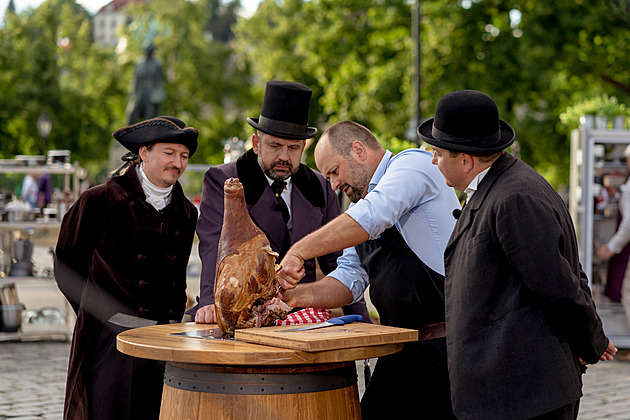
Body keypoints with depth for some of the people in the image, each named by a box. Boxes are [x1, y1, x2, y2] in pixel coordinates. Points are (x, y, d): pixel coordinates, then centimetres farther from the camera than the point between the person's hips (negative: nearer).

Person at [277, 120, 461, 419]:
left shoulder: (413, 162, -7)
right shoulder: (358, 208, 20)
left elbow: (373, 216, -25)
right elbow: (349, 280, 14)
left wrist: (299, 251, -23)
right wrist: (298, 295, -4)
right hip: (400, 353, 8)